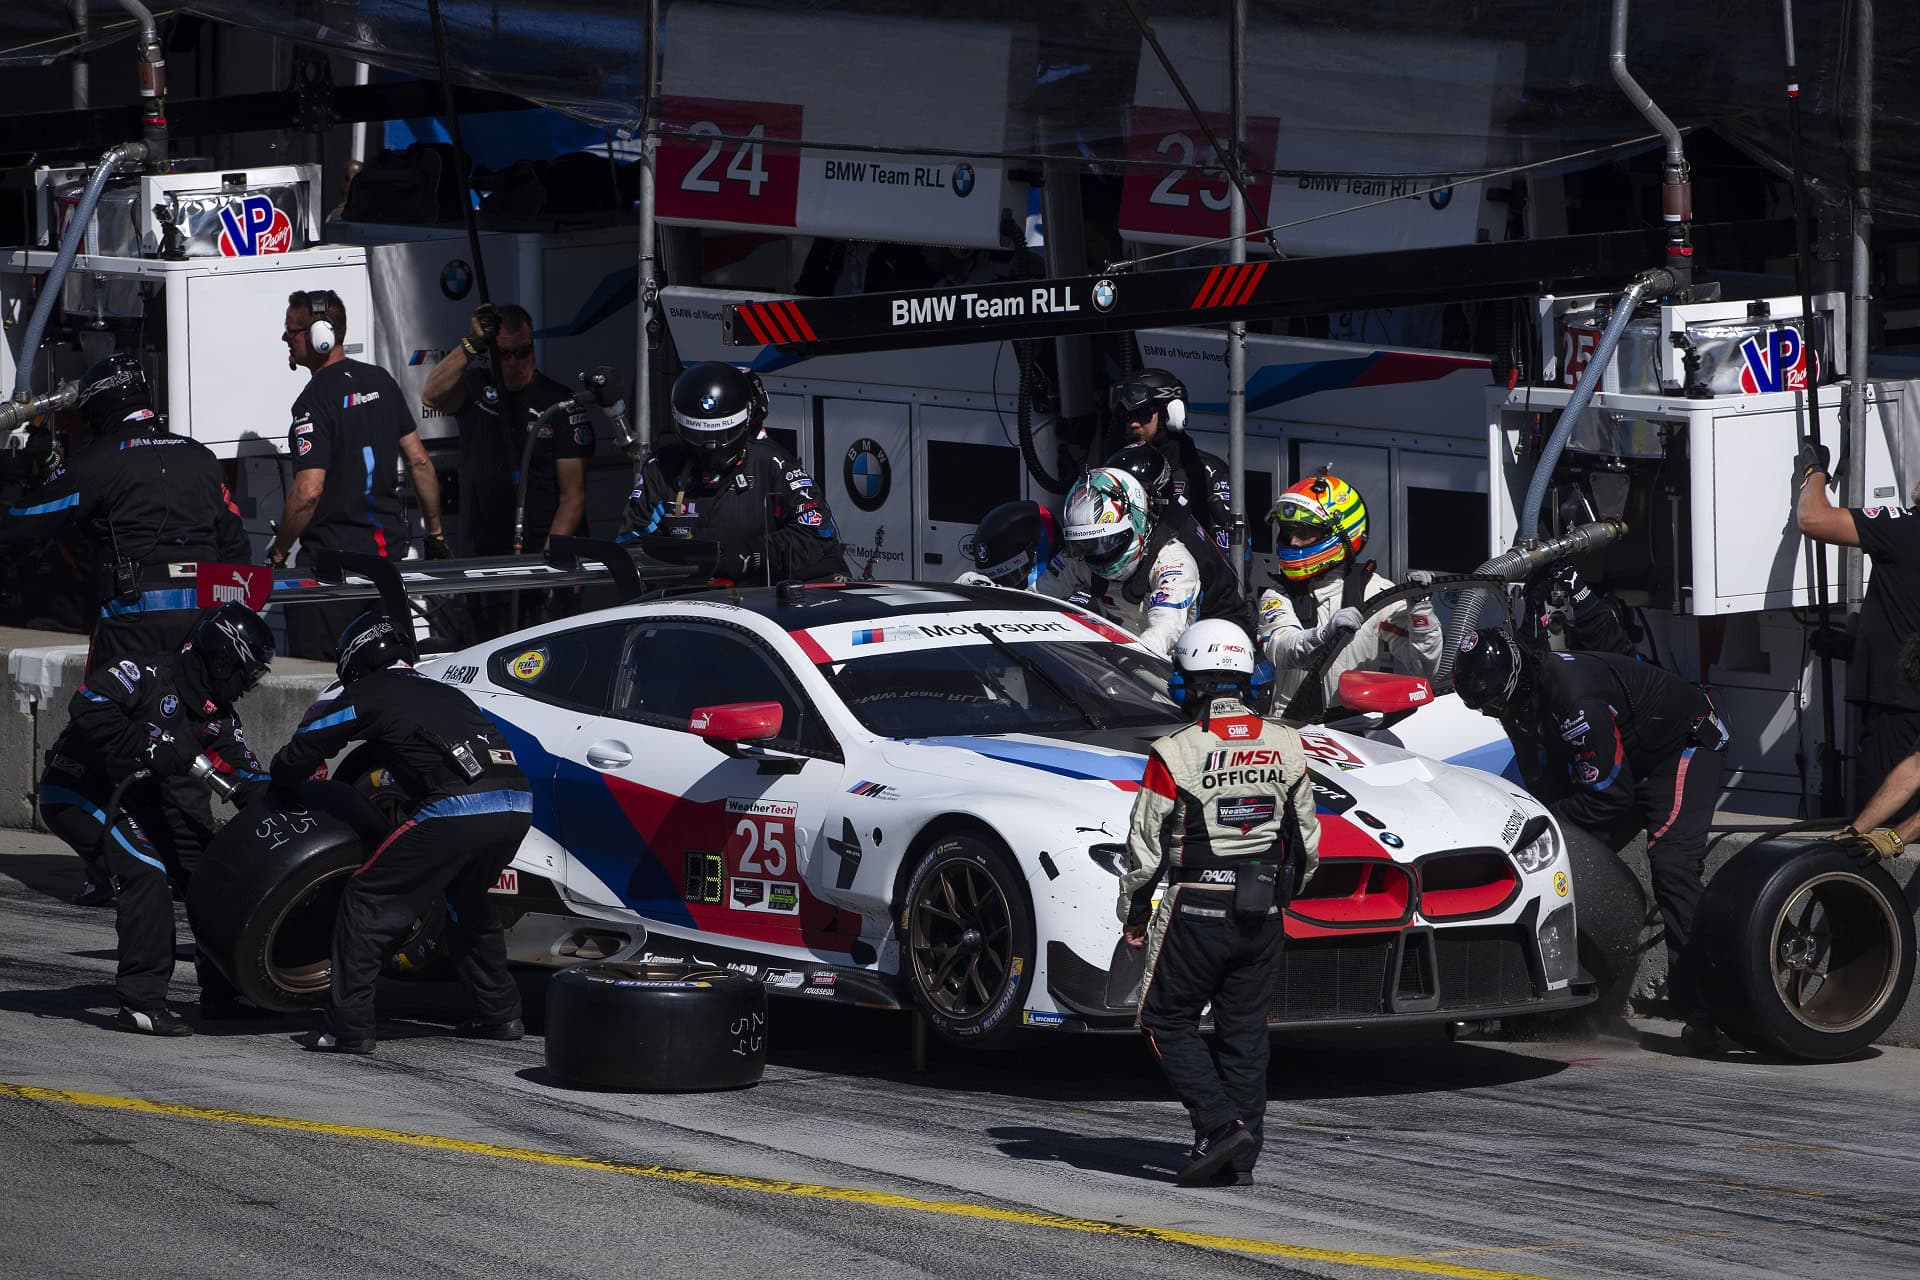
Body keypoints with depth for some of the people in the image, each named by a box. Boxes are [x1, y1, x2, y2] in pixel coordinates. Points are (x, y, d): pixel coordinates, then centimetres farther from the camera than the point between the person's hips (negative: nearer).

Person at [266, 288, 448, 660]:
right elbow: (420, 462, 13)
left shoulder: (315, 400, -16)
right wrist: (435, 534, 21)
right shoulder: (380, 382, 8)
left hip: (332, 553, -8)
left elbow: (309, 491, -23)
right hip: (389, 545, 8)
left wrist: (277, 553, -11)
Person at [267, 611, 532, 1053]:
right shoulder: (442, 690, 31)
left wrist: (285, 793, 36)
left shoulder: (368, 695, 11)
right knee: (467, 901, 33)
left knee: (367, 901, 2)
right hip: (517, 807, 7)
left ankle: (348, 1028, -3)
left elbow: (300, 752, 14)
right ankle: (500, 1014, 33)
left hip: (458, 808, -7)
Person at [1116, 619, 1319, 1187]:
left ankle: (1220, 1124, -7)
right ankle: (1241, 1159, 11)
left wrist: (1134, 915, 6)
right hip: (1263, 915, 5)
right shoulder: (1285, 747, 2)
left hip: (1197, 908, -5)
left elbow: (1145, 847, -8)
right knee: (1245, 1031, 12)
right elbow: (1307, 840, 10)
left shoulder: (1174, 755, -12)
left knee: (1168, 1021, 9)